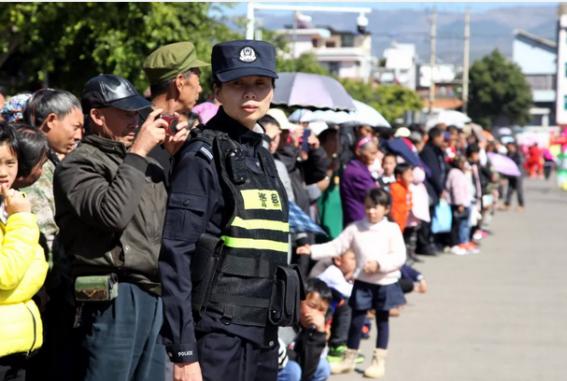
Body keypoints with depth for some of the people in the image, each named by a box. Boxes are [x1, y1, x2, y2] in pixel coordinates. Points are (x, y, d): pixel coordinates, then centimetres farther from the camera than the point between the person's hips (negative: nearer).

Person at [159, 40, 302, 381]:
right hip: (217, 336, -8)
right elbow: (173, 255, -15)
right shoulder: (204, 156, -8)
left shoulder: (261, 157, 15)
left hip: (263, 337, 8)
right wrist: (183, 352, -20)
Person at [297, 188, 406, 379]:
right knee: (356, 320, 7)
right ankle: (349, 359, 21)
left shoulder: (392, 229, -7)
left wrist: (379, 264, -24)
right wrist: (312, 250, -13)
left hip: (385, 283, -2)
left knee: (382, 321, 9)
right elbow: (336, 246, -2)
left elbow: (399, 256, -12)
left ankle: (379, 361, 19)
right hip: (362, 282, 2)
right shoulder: (356, 228, 0)